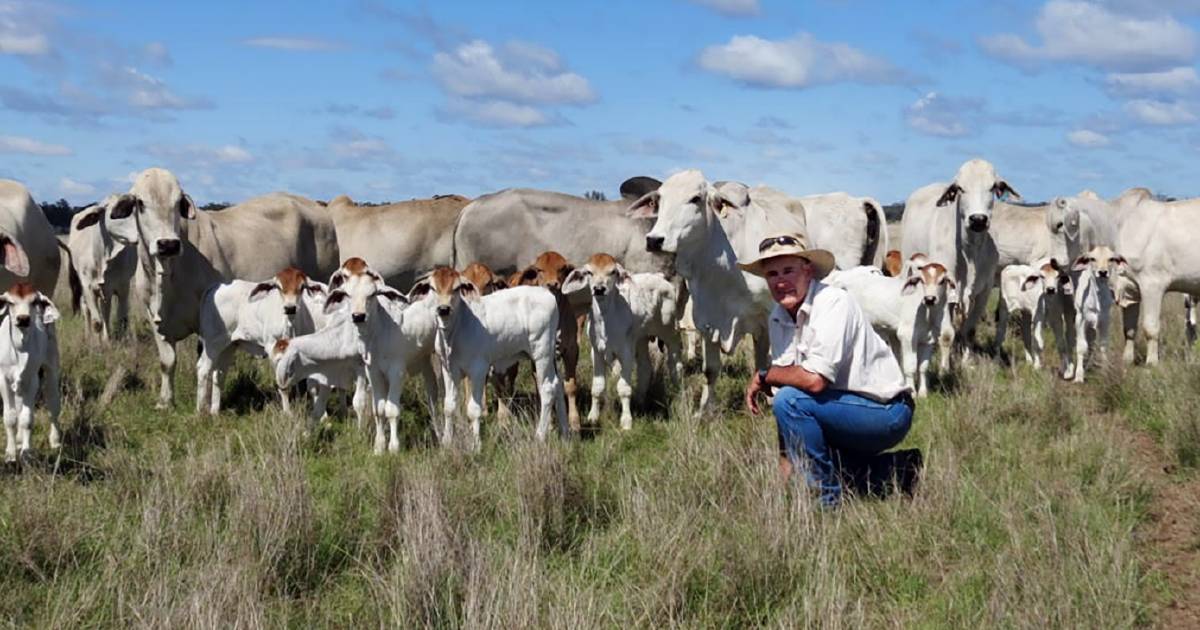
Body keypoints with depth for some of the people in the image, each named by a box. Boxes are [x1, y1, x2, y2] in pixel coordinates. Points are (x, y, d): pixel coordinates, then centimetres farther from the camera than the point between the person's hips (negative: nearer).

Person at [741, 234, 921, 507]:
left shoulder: (833, 303, -22)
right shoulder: (778, 317, 3)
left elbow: (814, 379, -31)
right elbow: (787, 380, 4)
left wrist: (763, 376, -15)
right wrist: (785, 463, -1)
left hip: (887, 412, -9)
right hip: (846, 411, 9)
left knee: (791, 400, -25)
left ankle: (825, 496, -11)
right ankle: (895, 471, 20)